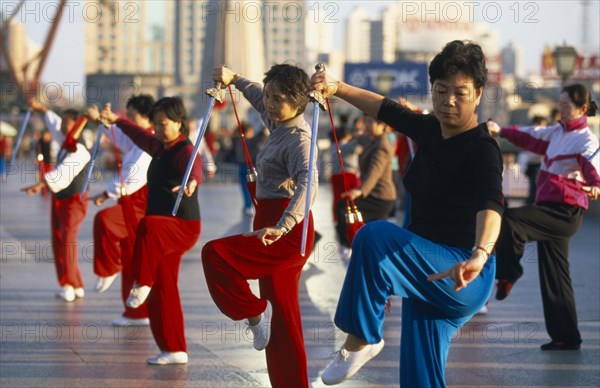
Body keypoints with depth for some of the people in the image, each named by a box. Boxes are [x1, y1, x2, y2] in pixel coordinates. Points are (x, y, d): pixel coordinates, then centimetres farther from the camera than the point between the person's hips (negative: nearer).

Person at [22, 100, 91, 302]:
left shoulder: (79, 149, -19)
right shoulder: (66, 142, 6)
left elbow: (64, 172, -32)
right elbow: (55, 124, 27)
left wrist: (40, 185, -40)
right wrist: (41, 108, 36)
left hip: (74, 200, -9)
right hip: (58, 200, 9)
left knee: (68, 239, -19)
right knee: (58, 242, 8)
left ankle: (69, 286, -18)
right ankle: (76, 285, 12)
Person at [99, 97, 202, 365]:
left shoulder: (185, 151, -14)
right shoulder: (160, 148, 12)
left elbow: (194, 168, -38)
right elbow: (140, 136, 34)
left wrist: (192, 182, -60)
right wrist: (116, 120, 45)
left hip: (184, 225, -9)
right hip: (164, 230, 9)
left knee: (148, 225, -41)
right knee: (163, 290, 8)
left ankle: (142, 283, -29)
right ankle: (174, 350, 13)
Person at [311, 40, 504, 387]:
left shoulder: (482, 150, -18)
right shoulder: (431, 130, 6)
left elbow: (490, 205, -37)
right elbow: (386, 108, 23)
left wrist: (478, 256, -55)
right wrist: (337, 88, 17)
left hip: (460, 279, -8)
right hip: (428, 274, 8)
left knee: (375, 237, -28)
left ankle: (361, 341, -13)